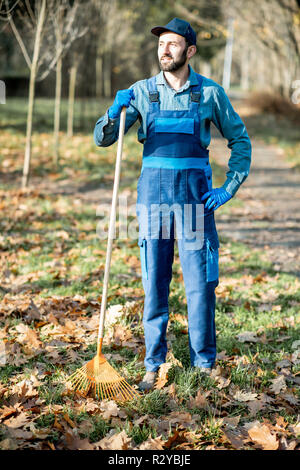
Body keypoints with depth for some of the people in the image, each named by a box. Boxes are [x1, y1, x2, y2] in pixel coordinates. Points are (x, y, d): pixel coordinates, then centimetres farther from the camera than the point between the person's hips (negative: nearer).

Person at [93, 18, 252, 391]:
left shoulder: (210, 93, 3)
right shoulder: (141, 92, 6)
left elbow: (240, 140, 11)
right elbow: (102, 138, 4)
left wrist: (229, 189, 2)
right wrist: (115, 110, -16)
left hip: (195, 194, -1)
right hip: (153, 192, 1)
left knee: (200, 284, 0)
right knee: (154, 283, 5)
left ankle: (204, 364, 14)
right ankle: (154, 365, 15)